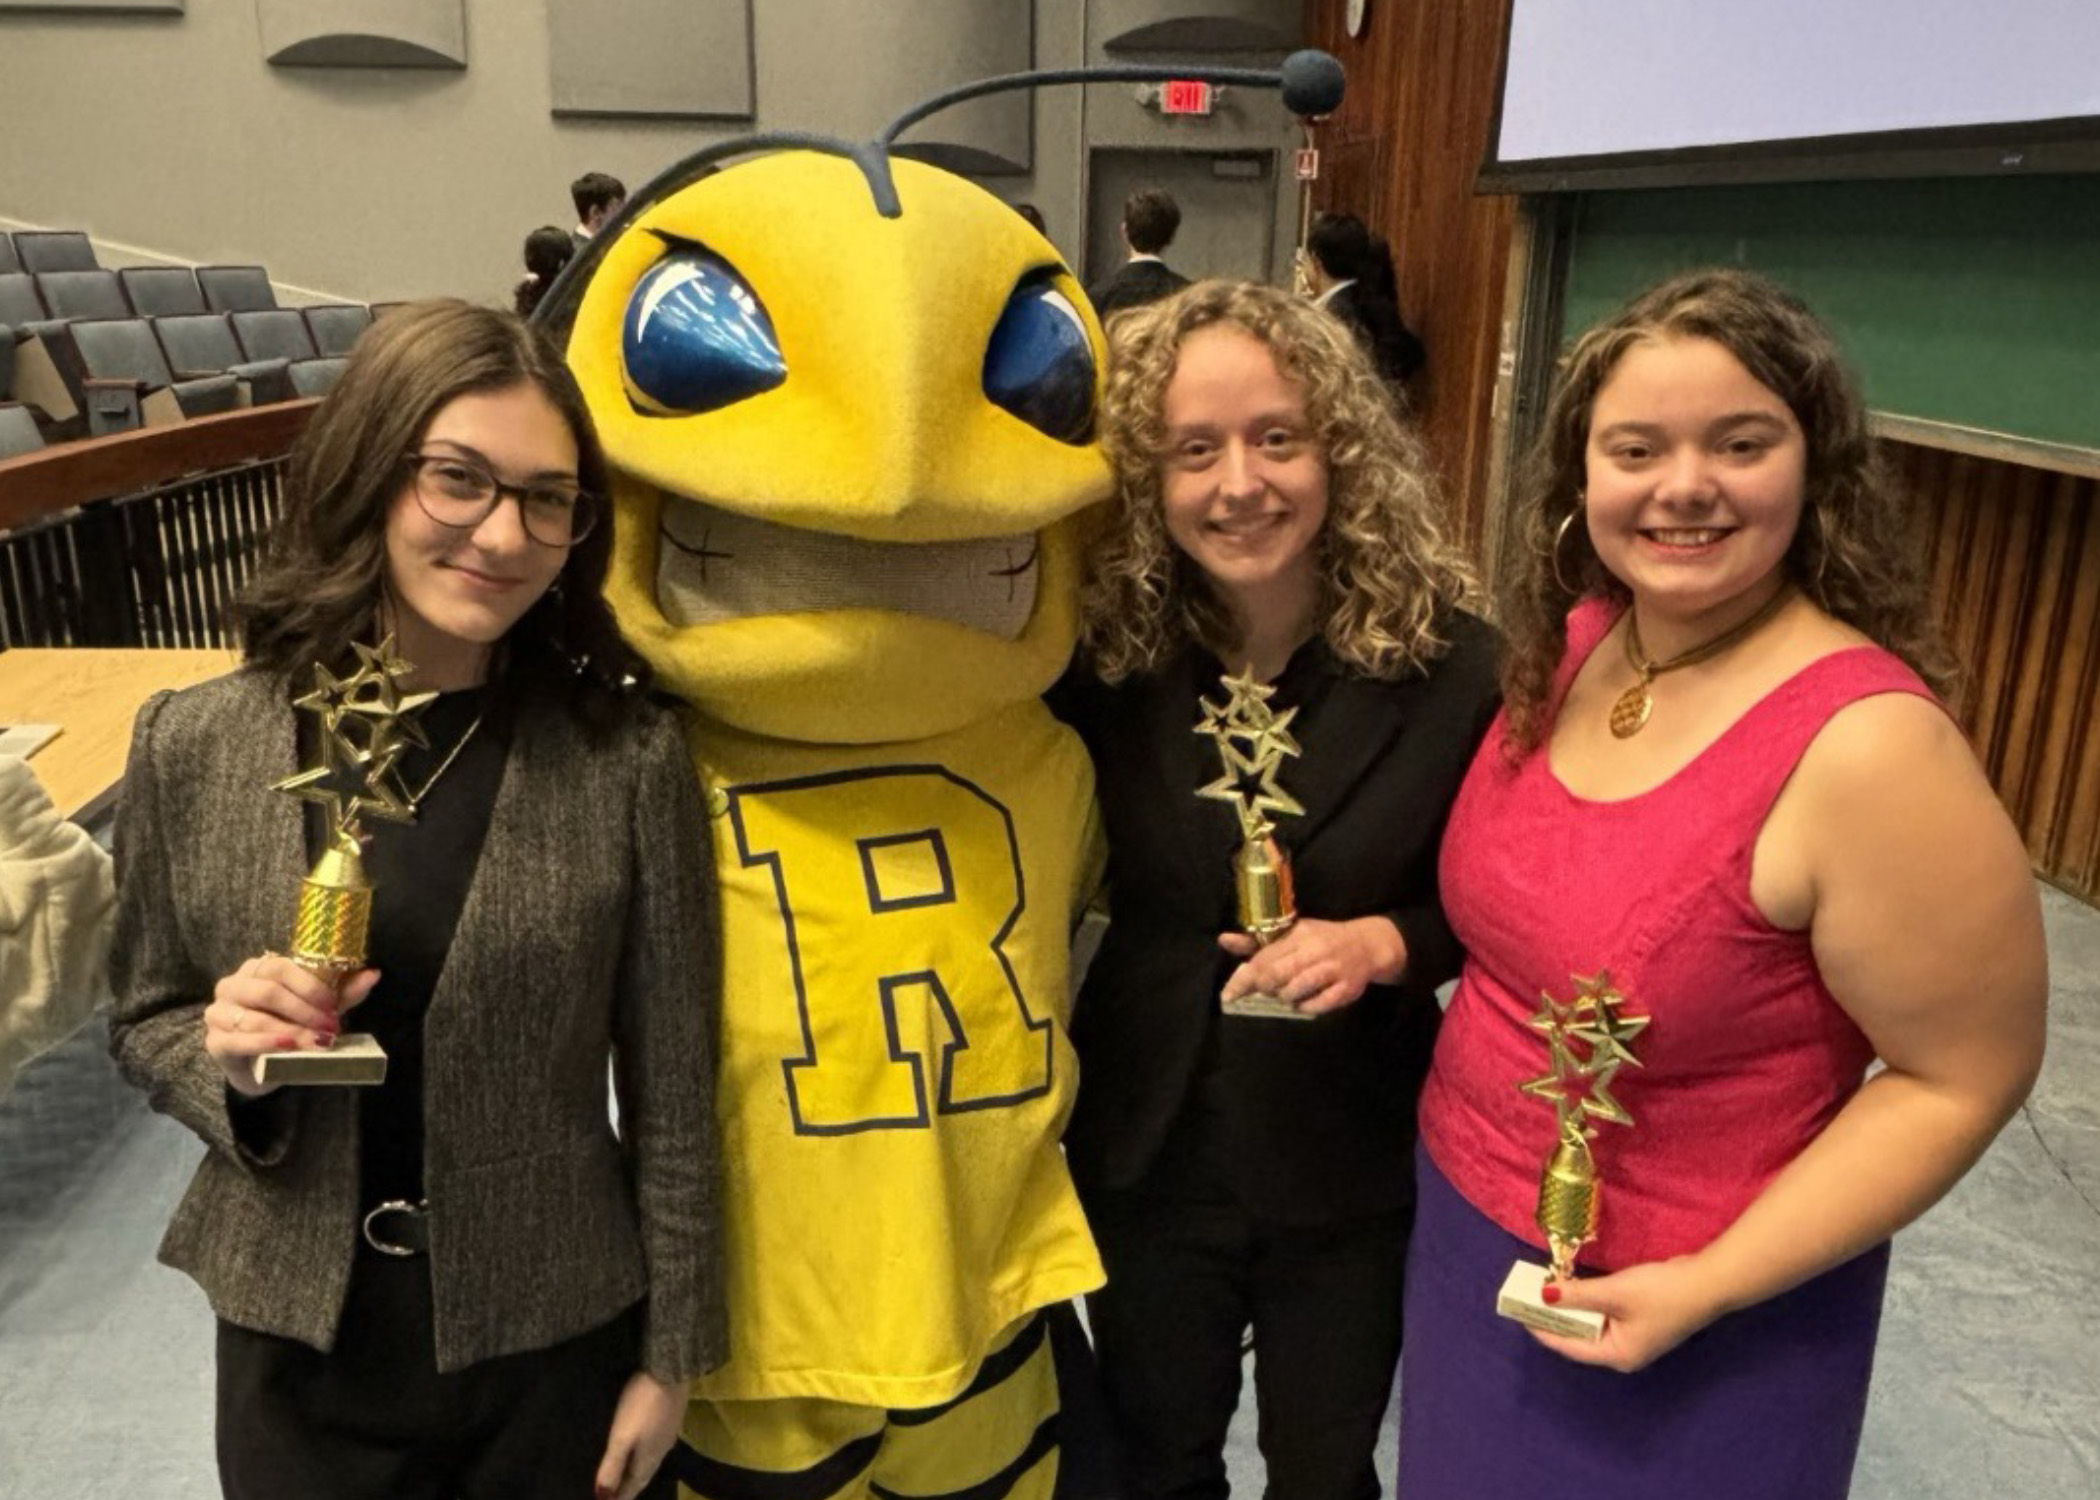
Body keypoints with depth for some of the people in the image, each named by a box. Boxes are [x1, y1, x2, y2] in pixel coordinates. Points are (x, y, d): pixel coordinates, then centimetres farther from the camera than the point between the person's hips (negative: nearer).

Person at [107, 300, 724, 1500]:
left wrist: (671, 1351, -3)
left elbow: (671, 1085, -9)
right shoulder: (194, 746, -9)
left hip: (553, 1341, -1)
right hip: (298, 1345, 2)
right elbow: (148, 1022, 5)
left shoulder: (628, 756, -15)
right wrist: (230, 1058, -17)